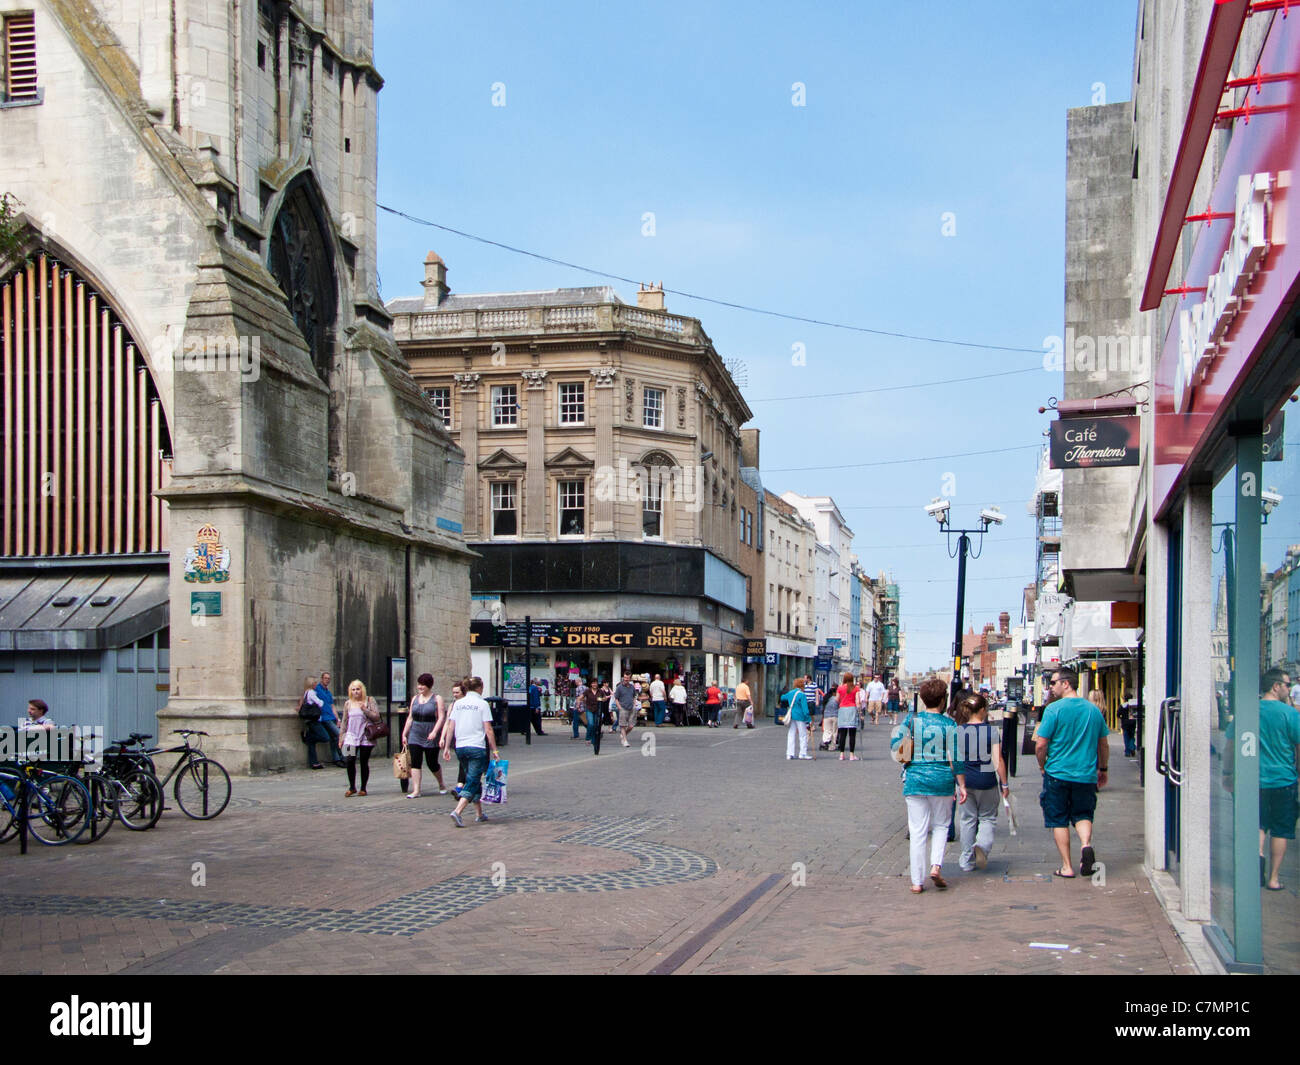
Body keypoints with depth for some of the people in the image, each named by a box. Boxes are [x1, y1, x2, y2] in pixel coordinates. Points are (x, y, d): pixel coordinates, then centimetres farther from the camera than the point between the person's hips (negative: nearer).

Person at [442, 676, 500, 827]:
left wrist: (447, 747, 12)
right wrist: (494, 749, -2)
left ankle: (480, 813, 23)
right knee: (473, 782, -5)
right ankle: (457, 811, -22)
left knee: (473, 780, 18)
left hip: (460, 747, 6)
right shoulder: (482, 704, -5)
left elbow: (450, 727, 7)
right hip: (477, 747, -5)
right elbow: (488, 730, -8)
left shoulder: (458, 703, 9)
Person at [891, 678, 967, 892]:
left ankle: (917, 881, 5)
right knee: (940, 826, 18)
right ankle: (936, 865, -2)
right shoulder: (949, 725, -4)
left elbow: (895, 745, -1)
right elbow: (955, 758, -5)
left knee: (917, 831, 4)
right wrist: (962, 785, 1)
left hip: (915, 779, 1)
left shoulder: (911, 720, 0)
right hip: (942, 780, -1)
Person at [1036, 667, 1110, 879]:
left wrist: (1042, 766, 5)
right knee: (1083, 814, 16)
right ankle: (1086, 844, -13)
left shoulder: (1054, 709, -10)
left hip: (1058, 774, -3)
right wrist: (1103, 769, 26)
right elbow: (1104, 745, 12)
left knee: (1058, 820, 8)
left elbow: (1040, 744, -12)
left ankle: (1067, 867, 8)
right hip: (1086, 774, 3)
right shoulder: (1093, 710, 4)